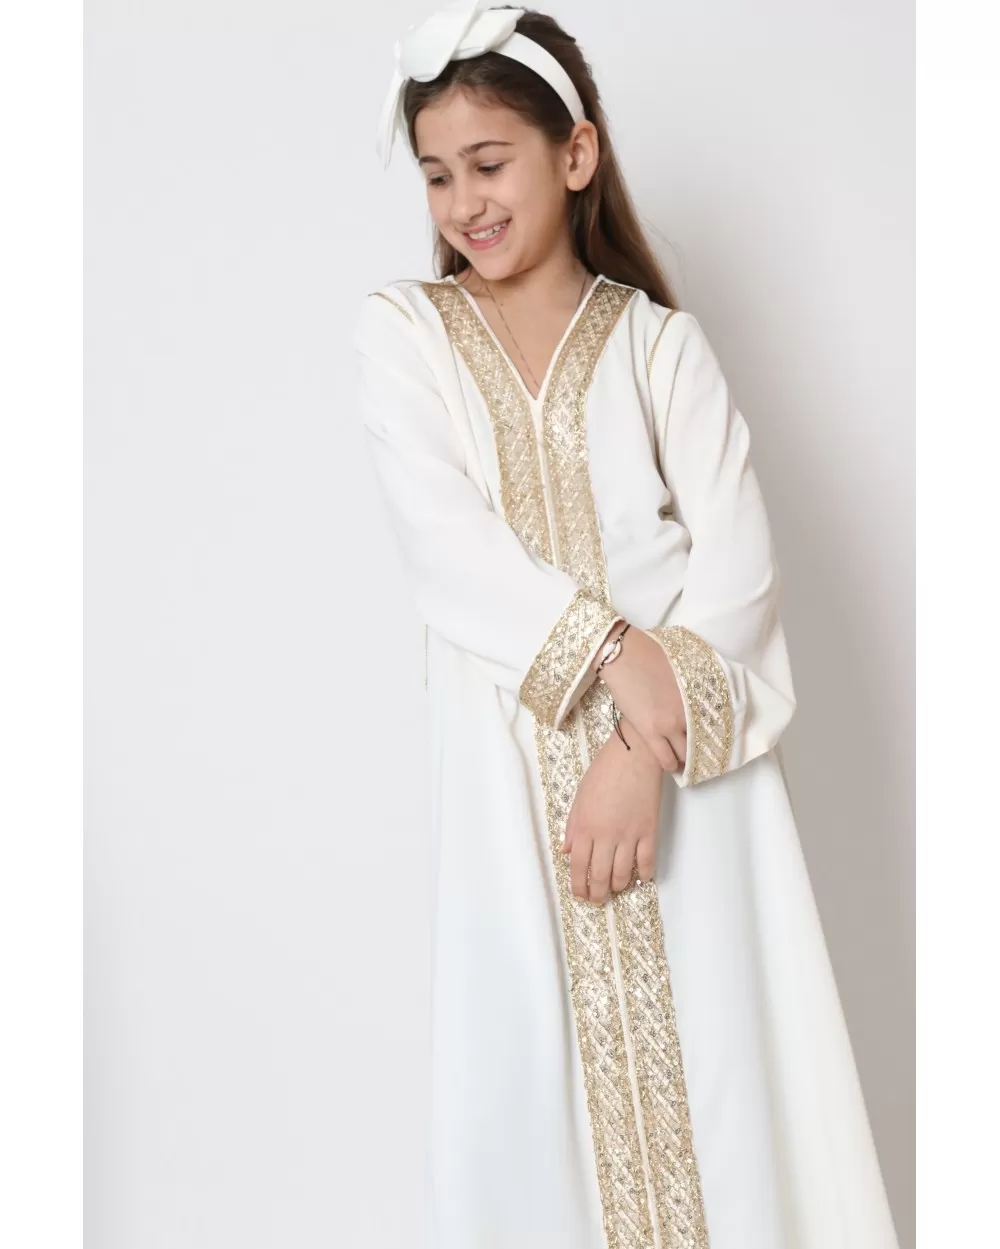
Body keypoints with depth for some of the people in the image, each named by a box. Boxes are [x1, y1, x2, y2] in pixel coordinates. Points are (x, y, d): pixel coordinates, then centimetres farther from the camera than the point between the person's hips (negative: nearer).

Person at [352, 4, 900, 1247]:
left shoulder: (661, 343, 6)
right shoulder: (402, 329, 7)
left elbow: (739, 561, -3)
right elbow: (444, 538, -6)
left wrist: (649, 748, -16)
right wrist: (613, 653, -17)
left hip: (683, 754, 0)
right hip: (513, 764, 0)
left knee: (710, 1046, 2)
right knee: (525, 1064, 1)